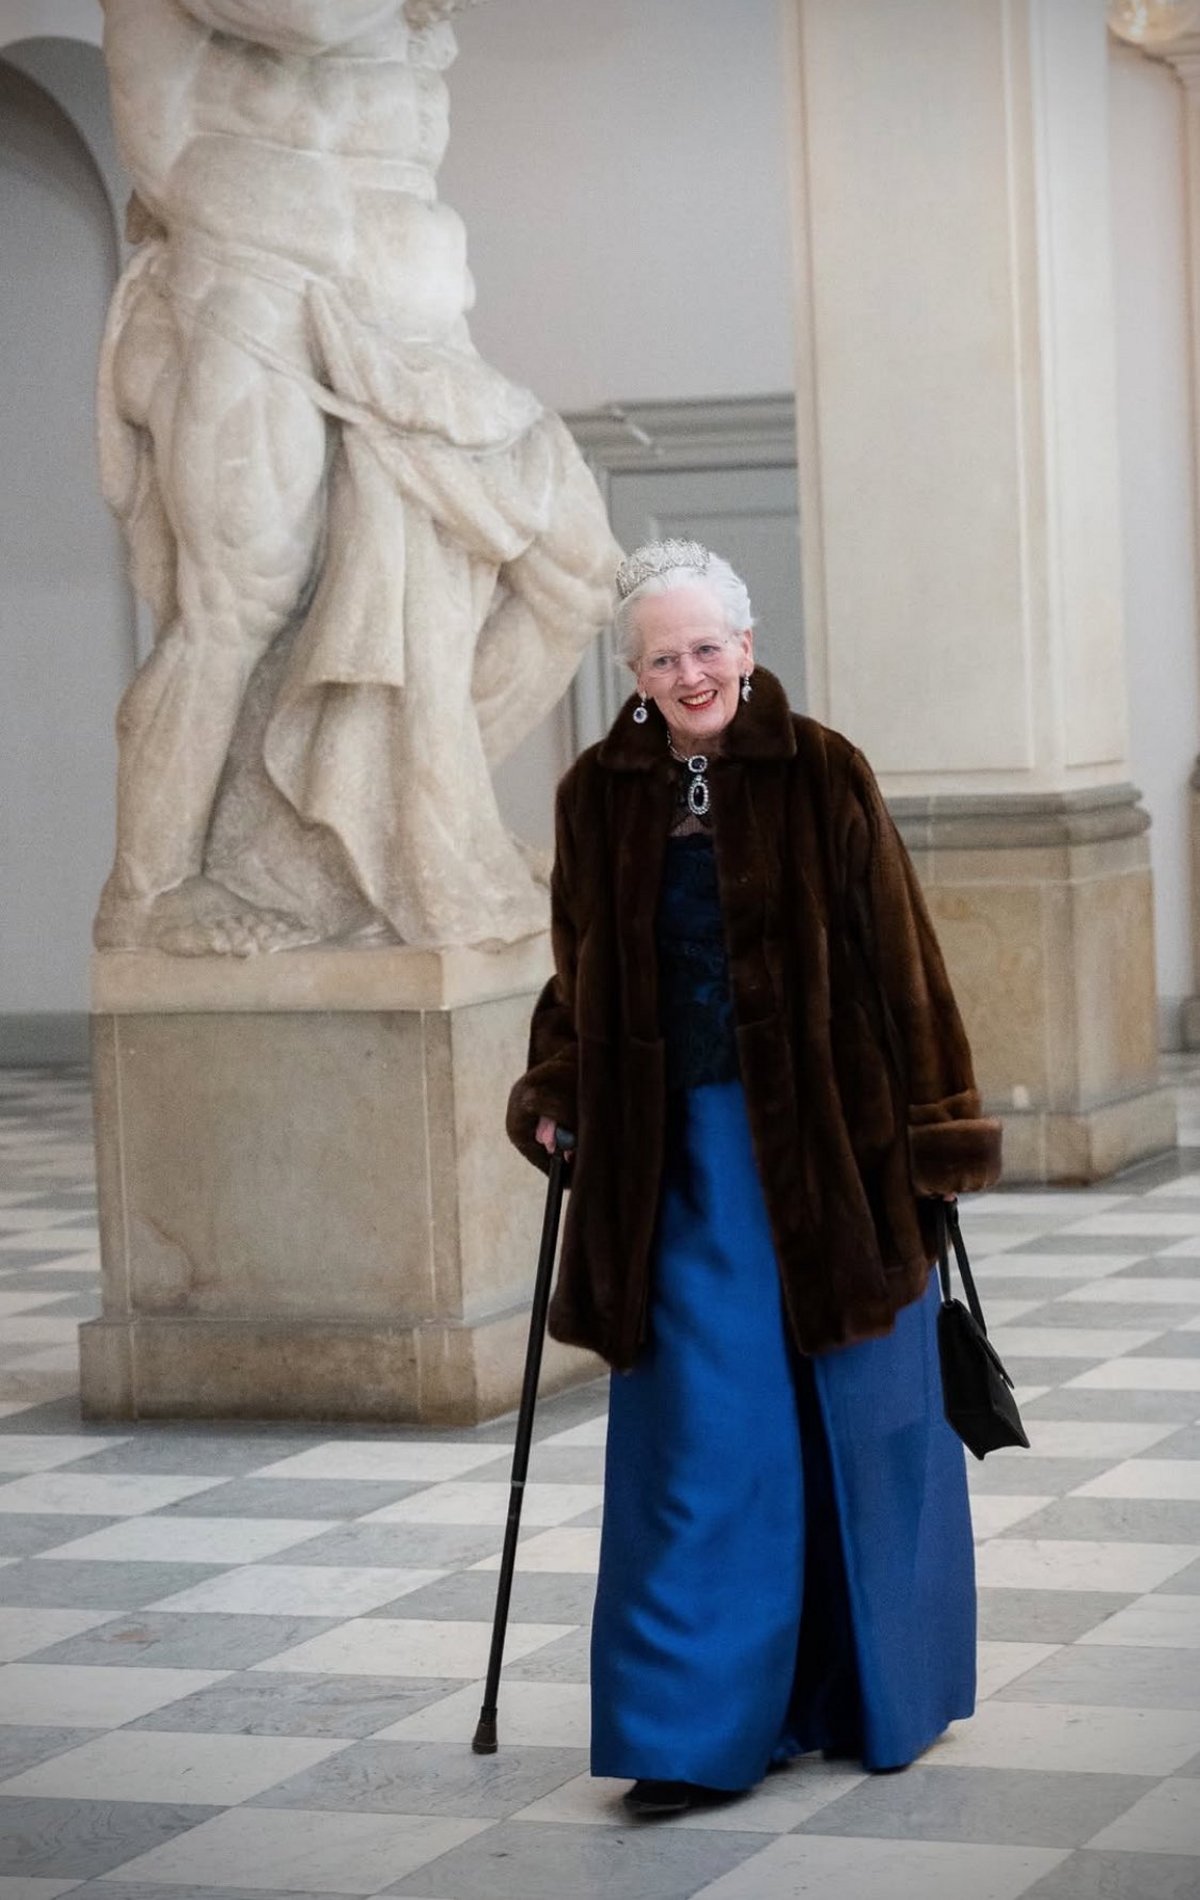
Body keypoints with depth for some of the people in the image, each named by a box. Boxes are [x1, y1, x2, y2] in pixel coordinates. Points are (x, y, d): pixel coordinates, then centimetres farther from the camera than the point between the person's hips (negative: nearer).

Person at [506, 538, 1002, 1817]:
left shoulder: (821, 775, -3)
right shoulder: (600, 795, 5)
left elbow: (896, 955, -2)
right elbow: (583, 971, 15)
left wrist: (936, 1126, -4)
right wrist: (552, 1092, 2)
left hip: (826, 1142, -2)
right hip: (679, 1154, 2)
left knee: (854, 1422, 8)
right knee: (700, 1435, -1)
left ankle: (876, 1698, 25)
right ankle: (702, 1731, 2)